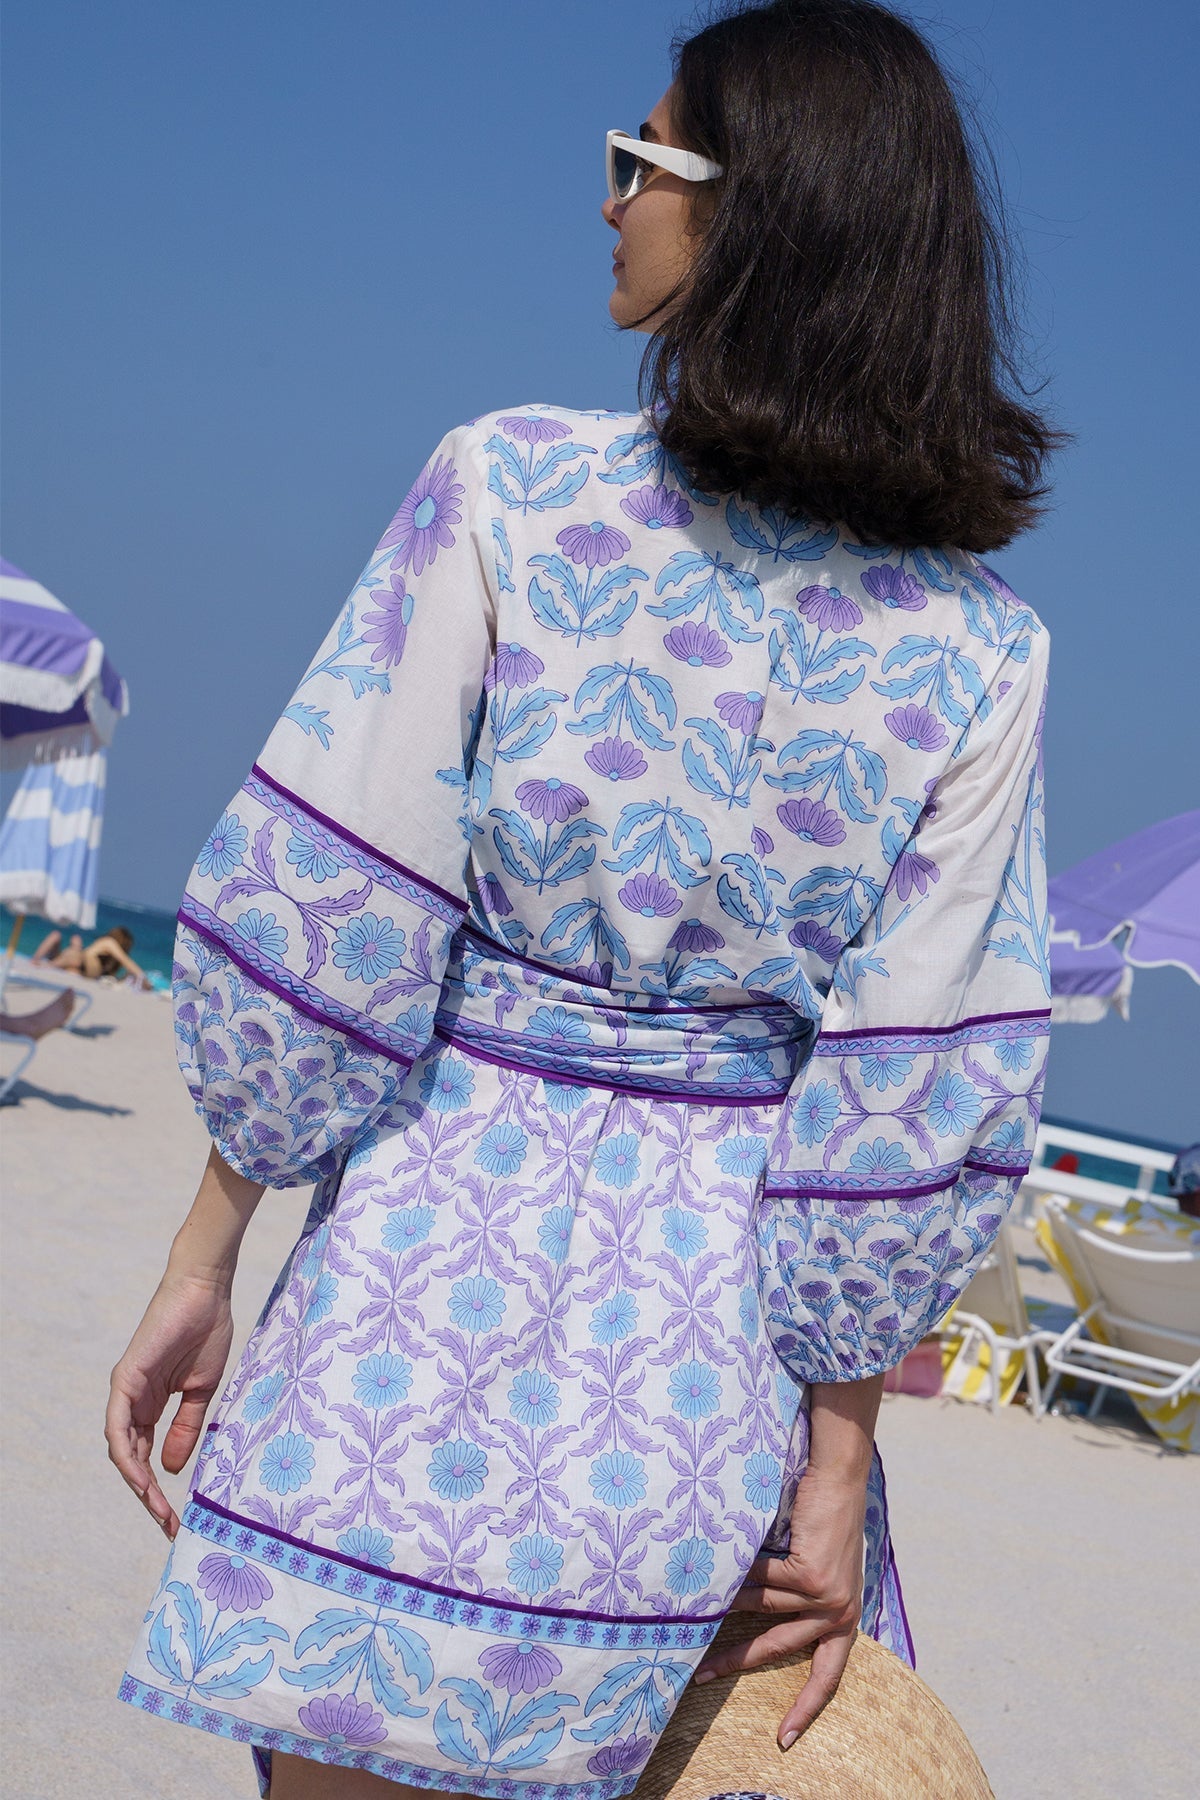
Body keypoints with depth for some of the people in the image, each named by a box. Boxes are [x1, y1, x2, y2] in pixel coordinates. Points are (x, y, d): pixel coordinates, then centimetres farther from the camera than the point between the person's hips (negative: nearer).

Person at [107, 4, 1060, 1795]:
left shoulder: (512, 488, -11)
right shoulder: (983, 649, -4)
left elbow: (319, 923, -11)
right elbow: (917, 1099, -5)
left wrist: (205, 1261, 0)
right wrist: (839, 1462, 3)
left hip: (441, 1259, -3)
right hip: (710, 1362, 3)